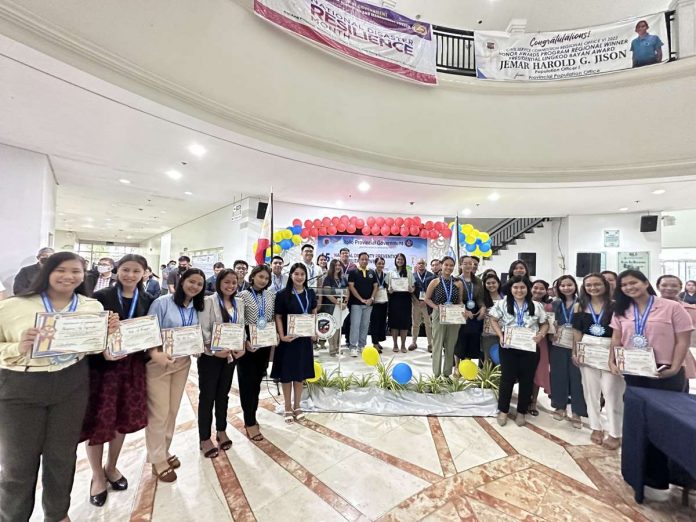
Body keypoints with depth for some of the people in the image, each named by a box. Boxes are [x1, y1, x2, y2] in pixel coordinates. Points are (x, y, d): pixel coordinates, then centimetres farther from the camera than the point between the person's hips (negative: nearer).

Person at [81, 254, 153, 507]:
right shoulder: (100, 297, -9)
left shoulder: (148, 301, 1)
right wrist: (102, 351, -23)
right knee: (98, 421, 8)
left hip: (132, 365, 3)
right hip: (101, 365, -3)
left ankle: (111, 468, 39)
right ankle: (97, 476, 31)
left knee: (123, 419, 15)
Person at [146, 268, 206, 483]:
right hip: (159, 362, -5)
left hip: (183, 362, 6)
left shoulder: (197, 308, 5)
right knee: (159, 412, 3)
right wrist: (155, 354, -29)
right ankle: (158, 461, 21)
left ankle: (164, 452, 35)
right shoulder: (162, 302, -12)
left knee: (172, 410, 16)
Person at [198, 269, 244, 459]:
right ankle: (204, 438, 22)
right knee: (207, 395, 7)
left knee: (223, 394, 17)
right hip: (210, 355, -5)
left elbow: (241, 328, 8)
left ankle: (221, 431, 34)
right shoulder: (209, 301, -10)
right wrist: (214, 350, -21)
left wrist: (242, 347, -4)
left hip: (231, 355, 5)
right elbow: (203, 329, -15)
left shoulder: (239, 303, 6)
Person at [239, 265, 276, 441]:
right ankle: (250, 422, 18)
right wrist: (245, 341, -18)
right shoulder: (243, 295, -8)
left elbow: (274, 318, 9)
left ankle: (251, 416, 32)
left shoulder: (271, 296, 4)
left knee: (257, 381, 15)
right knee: (247, 381, 5)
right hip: (248, 343, -4)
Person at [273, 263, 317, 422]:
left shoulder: (310, 293, 2)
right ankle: (288, 408, 26)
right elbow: (278, 317, -9)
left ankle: (297, 406, 31)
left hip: (304, 338, 4)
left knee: (300, 373, 14)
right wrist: (282, 336, -19)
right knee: (287, 374, 7)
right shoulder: (283, 294, -10)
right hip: (288, 338, -3)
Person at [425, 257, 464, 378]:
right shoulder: (435, 282, -4)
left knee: (451, 345, 10)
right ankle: (436, 373, 17)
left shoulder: (458, 283, 1)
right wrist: (436, 307, -15)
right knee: (437, 344, 6)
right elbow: (427, 299, 1)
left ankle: (447, 372, 25)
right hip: (439, 316, -2)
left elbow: (460, 301, 8)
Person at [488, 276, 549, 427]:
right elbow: (494, 321, 3)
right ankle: (503, 410, 19)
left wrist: (541, 335, -9)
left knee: (527, 380, 9)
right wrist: (500, 335, -11)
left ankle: (521, 412, 26)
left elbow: (545, 324, 10)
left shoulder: (536, 306, 5)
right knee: (507, 378, 3)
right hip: (508, 347, -2)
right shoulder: (502, 304, 0)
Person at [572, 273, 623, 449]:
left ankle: (614, 433, 16)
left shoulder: (614, 305, -4)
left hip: (610, 353, -3)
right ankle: (596, 427, 25)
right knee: (591, 391, 11)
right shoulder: (581, 306, 3)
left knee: (611, 392, 1)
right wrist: (575, 352, 0)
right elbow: (577, 331, 5)